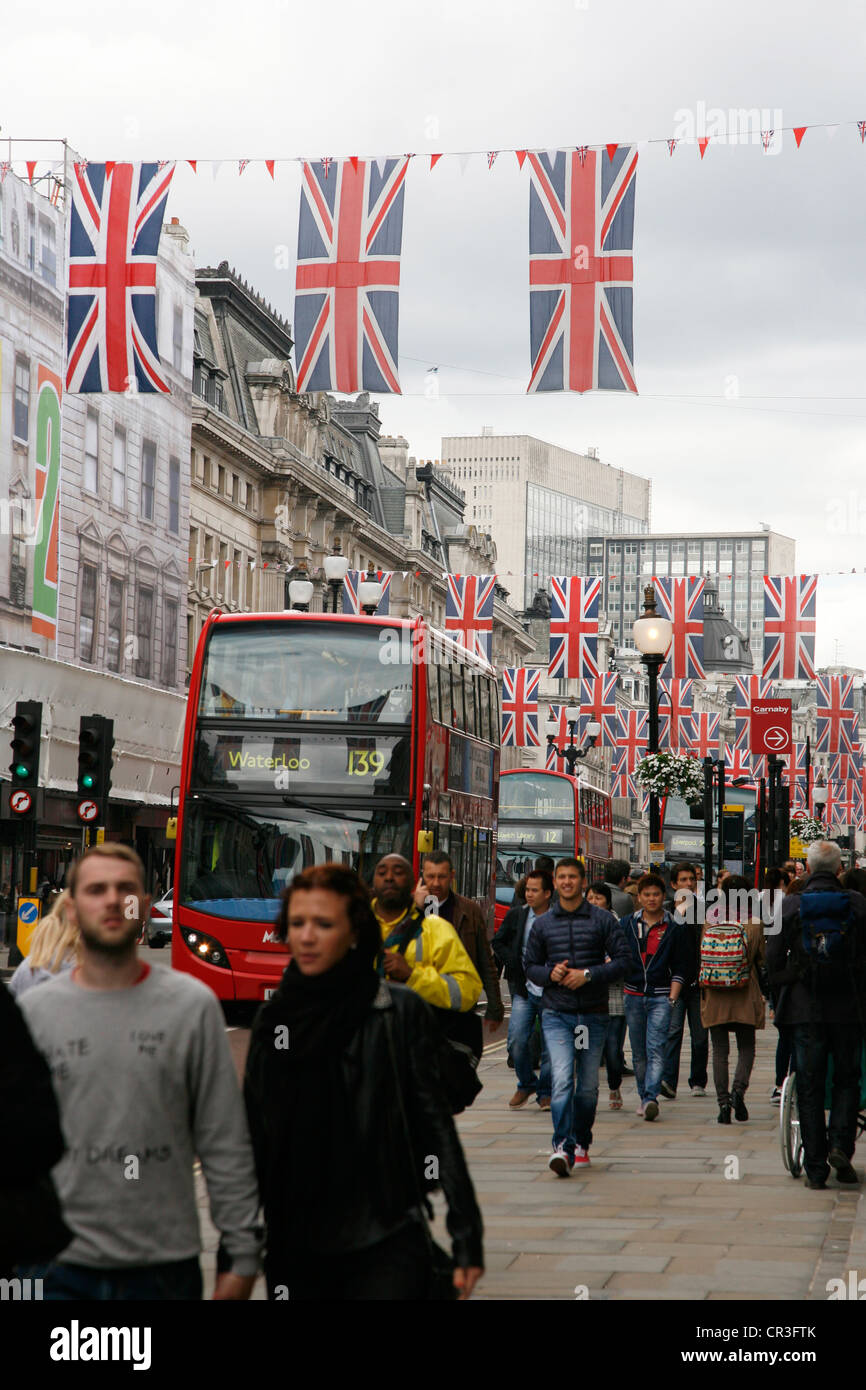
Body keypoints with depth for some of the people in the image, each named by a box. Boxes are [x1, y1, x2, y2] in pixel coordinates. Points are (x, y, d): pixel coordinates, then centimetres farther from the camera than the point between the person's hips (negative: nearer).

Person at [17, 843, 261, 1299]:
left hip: (167, 1264, 0)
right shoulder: (33, 1012, 4)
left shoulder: (192, 1005, 1)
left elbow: (225, 1142, 2)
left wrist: (241, 1252, -1)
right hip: (57, 1266, 0)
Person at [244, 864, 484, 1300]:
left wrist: (466, 1238, -7)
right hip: (294, 1254, 4)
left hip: (385, 1248, -4)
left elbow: (436, 1125, -3)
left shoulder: (400, 1011, -3)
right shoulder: (272, 1019, 8)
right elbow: (252, 1141, 12)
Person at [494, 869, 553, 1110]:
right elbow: (498, 943, 15)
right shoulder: (515, 916, 6)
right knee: (517, 1040, -9)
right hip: (523, 989, 2)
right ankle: (526, 1085, 14)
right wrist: (513, 963, 1)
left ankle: (545, 1093, 18)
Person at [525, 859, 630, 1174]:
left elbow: (622, 959, -2)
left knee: (588, 1085, 8)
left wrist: (588, 974, -15)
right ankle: (563, 1148, -22)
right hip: (556, 1014, 0)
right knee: (562, 1079, -16)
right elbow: (531, 965, 14)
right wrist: (549, 974, -8)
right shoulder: (543, 924, 8)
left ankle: (581, 1142, 25)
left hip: (593, 1014, 0)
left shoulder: (603, 920, 2)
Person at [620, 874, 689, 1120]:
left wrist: (672, 998, -4)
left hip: (661, 997, -3)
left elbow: (680, 968, 3)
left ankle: (651, 1098, -22)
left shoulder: (674, 928, 3)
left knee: (655, 1049, -14)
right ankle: (643, 1095, 20)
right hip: (633, 995, 3)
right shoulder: (627, 924, 8)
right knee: (638, 1052, 8)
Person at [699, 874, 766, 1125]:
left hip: (715, 995, 1)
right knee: (746, 1047, 10)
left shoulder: (710, 923, -1)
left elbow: (702, 959, 7)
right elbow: (762, 959, 2)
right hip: (745, 996, -1)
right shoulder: (755, 924, -6)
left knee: (720, 1050, 6)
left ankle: (723, 1101, 2)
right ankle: (738, 1088, -13)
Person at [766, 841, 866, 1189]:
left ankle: (815, 1167, 5)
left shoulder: (789, 906, -3)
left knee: (809, 1086, 5)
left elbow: (773, 959, -1)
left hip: (804, 1010, 0)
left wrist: (782, 997, 11)